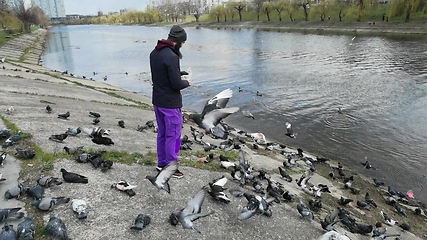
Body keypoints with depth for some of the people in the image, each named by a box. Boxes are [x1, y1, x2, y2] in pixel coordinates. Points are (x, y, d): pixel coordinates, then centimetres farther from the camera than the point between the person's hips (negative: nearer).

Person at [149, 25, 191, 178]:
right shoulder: (171, 56, -23)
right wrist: (187, 83, -2)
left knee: (162, 134, 19)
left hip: (157, 101, 9)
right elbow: (176, 84, -22)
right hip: (171, 104, -9)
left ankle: (161, 163, 31)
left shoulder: (154, 53, 5)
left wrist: (179, 73, 9)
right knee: (173, 136, 3)